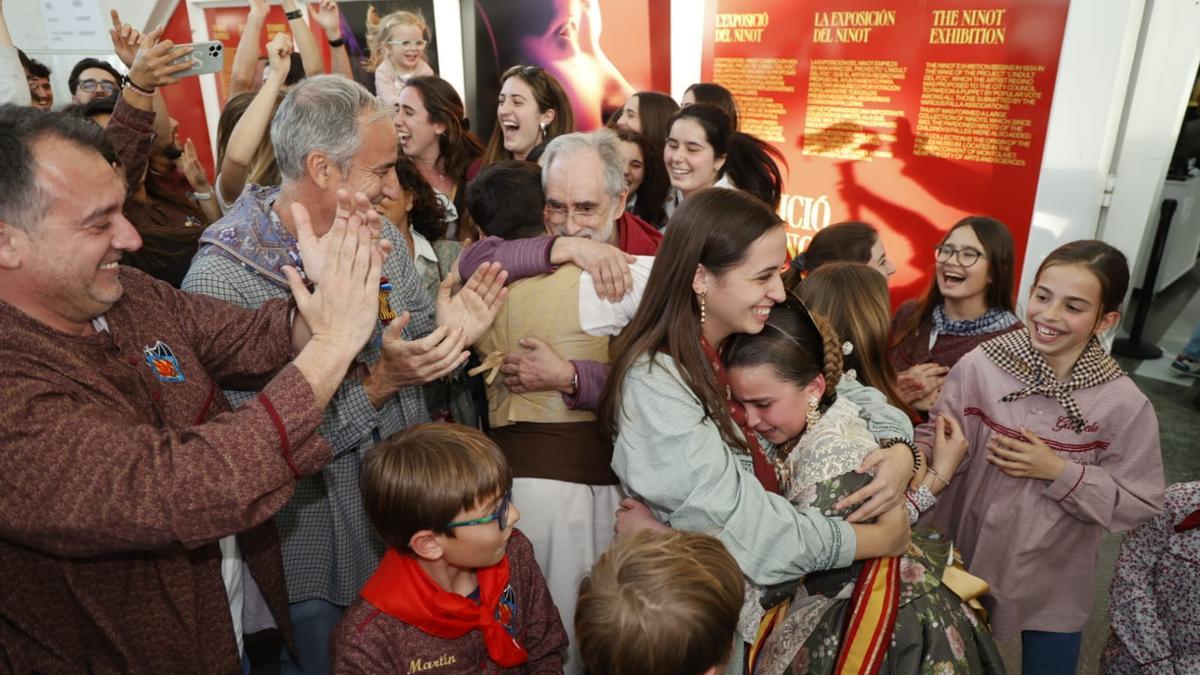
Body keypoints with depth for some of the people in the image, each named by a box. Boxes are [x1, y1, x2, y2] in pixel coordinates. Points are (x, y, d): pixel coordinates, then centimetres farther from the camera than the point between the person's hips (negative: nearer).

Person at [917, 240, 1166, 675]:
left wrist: (1059, 471, -22)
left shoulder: (1124, 403, -16)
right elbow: (935, 441, -16)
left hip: (1054, 582, 0)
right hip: (960, 560, 1)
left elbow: (1140, 504, -11)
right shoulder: (979, 366, -17)